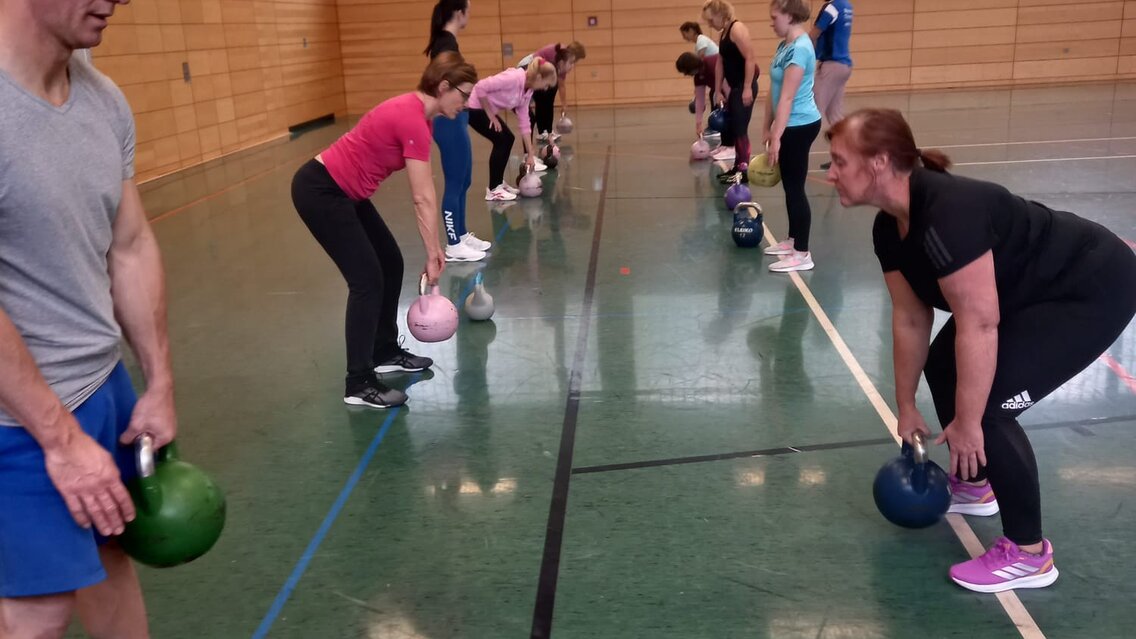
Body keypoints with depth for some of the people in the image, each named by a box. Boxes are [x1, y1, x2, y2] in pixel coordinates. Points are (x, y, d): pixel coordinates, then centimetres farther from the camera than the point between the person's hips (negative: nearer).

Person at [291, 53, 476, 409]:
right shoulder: (412, 121, -22)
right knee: (367, 279, -9)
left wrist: (434, 247, 9)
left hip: (343, 191, 10)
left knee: (391, 264, 13)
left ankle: (386, 353, 27)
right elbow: (423, 200, -20)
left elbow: (423, 194, 10)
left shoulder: (415, 112, 7)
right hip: (319, 191, -10)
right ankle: (358, 384, -3)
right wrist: (432, 256, -13)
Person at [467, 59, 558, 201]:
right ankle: (493, 189, -2)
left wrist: (530, 155, 6)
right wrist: (491, 116, -18)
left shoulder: (527, 91, 2)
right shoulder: (514, 78, -25)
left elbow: (524, 123, 7)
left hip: (485, 109, 9)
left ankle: (498, 183, 20)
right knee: (501, 140, -10)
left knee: (508, 139, 9)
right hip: (474, 107, -9)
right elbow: (480, 87, -28)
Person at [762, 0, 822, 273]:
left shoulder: (800, 48, -20)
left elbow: (787, 98, -23)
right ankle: (792, 240, 30)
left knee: (795, 188, -4)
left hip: (800, 126, -9)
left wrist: (776, 137, -24)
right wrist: (767, 128, 17)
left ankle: (802, 254, 3)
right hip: (791, 126, 9)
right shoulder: (784, 46, 10)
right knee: (789, 187, 17)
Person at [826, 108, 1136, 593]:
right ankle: (973, 487, 35)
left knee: (987, 405, -14)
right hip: (1030, 292, 10)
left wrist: (966, 423, -23)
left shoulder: (947, 212, -33)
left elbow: (979, 325, -31)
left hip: (1093, 288, -10)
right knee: (944, 372, 13)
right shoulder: (890, 228, -5)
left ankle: (1029, 555, 1)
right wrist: (906, 407, 10)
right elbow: (910, 319, 4)